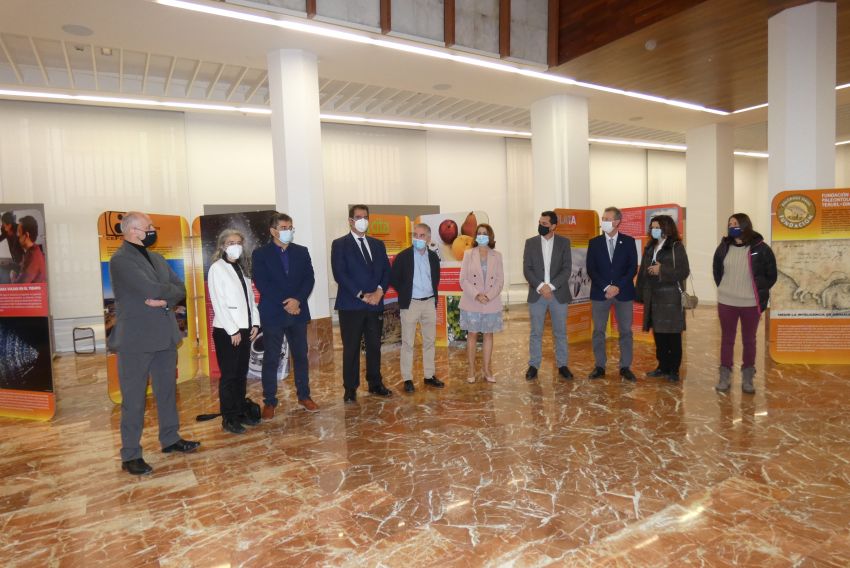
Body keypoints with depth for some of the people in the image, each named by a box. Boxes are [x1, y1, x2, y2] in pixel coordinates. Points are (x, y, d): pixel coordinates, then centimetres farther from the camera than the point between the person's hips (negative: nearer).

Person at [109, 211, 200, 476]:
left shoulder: (157, 258, 14)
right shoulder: (121, 260, -12)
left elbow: (180, 289, 7)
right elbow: (151, 289, -23)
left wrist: (165, 299, -13)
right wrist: (169, 290, -4)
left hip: (165, 336, 7)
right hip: (136, 340, -7)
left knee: (167, 391, 16)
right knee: (134, 399, 2)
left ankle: (170, 439, 30)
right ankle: (130, 455, 13)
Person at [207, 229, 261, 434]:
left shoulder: (241, 268, 13)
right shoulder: (217, 268, -7)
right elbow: (218, 303, -12)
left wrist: (255, 323, 2)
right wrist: (232, 330, -15)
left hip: (244, 329, 6)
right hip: (226, 332, -6)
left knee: (242, 374, 11)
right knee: (229, 376, 0)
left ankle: (241, 413, 21)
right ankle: (228, 419, 9)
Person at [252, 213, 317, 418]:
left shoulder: (302, 252, 9)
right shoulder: (260, 253, 0)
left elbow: (309, 279, 1)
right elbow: (262, 284, -9)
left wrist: (297, 300, -14)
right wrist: (285, 303, -15)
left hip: (298, 312, 3)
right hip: (273, 314, -3)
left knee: (301, 356, 9)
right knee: (271, 360, 3)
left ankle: (304, 396, 22)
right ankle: (269, 402, 13)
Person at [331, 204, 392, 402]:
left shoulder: (377, 244, 15)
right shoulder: (340, 244, -1)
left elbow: (386, 271, 9)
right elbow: (339, 274, -10)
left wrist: (379, 291, -9)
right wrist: (361, 295, -15)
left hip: (375, 304, 5)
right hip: (351, 305, -4)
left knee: (374, 347, 11)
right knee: (351, 349, 2)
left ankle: (375, 384, 24)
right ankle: (350, 389, 12)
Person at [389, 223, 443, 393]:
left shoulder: (433, 257, 6)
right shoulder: (403, 256, -7)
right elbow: (393, 278, -2)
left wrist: (432, 292, 10)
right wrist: (404, 293, -1)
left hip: (430, 303, 4)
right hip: (410, 304, -4)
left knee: (430, 341, 10)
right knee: (408, 343, 1)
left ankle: (429, 375, 21)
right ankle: (407, 379, 8)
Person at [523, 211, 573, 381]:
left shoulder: (564, 242, 1)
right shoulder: (530, 243, 3)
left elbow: (567, 269, -5)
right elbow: (527, 269, -2)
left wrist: (551, 286, -16)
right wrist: (540, 286, -16)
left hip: (559, 294, 0)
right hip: (537, 294, 0)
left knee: (560, 332, 8)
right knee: (536, 332, 5)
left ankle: (562, 365, 20)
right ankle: (533, 365, 15)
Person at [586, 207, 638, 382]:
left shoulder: (628, 241, 3)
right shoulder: (594, 242, 4)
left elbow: (633, 268, -1)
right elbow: (591, 269, -1)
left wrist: (618, 287, -13)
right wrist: (606, 287, -12)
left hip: (624, 293, 0)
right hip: (600, 293, 1)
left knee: (625, 331, 4)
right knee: (598, 331, 4)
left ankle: (625, 367, 14)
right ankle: (599, 367, 13)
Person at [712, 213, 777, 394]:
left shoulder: (760, 248, -6)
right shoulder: (723, 247, 2)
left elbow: (771, 275, 1)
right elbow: (717, 272, 15)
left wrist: (759, 294, 0)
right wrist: (726, 289, 11)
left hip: (751, 304, -2)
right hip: (726, 303, 2)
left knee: (749, 340, 10)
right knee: (727, 339, 8)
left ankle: (747, 378, 20)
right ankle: (725, 377, 17)